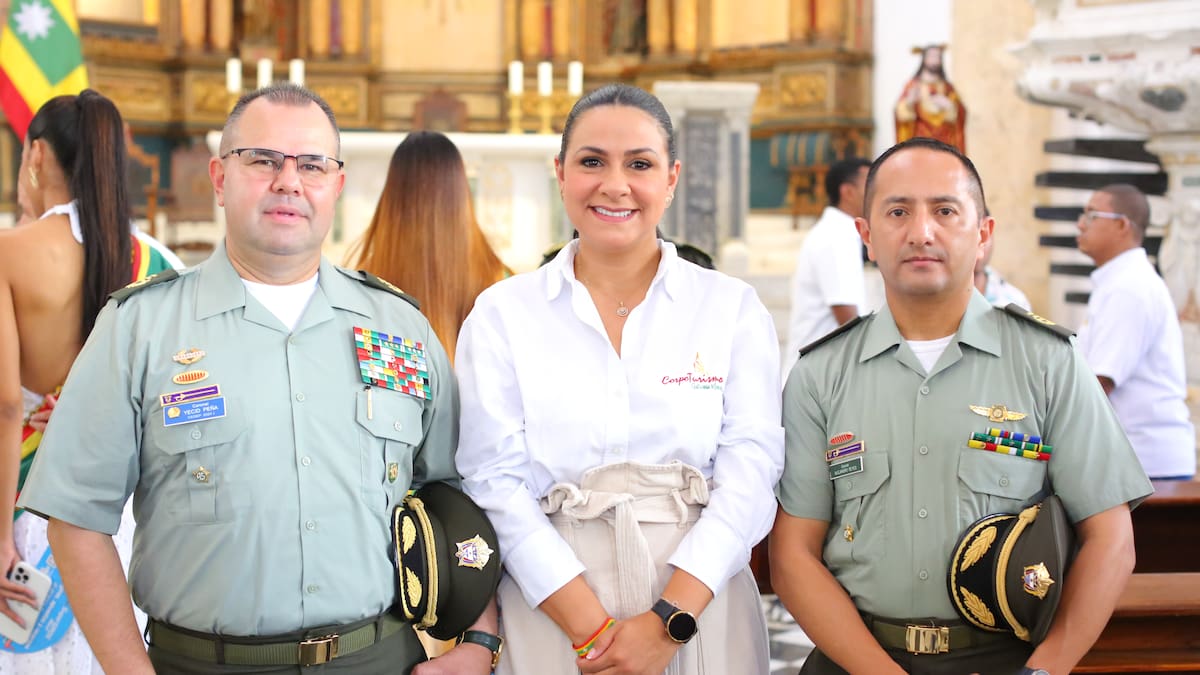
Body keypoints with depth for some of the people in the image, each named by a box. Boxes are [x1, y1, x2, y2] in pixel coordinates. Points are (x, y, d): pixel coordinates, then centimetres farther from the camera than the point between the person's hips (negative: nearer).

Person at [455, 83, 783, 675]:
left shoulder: (734, 309, 2)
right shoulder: (501, 315, 2)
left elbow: (749, 472, -5)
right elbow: (496, 481, -6)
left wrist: (668, 622, -16)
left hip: (700, 600, 1)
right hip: (550, 618, 0)